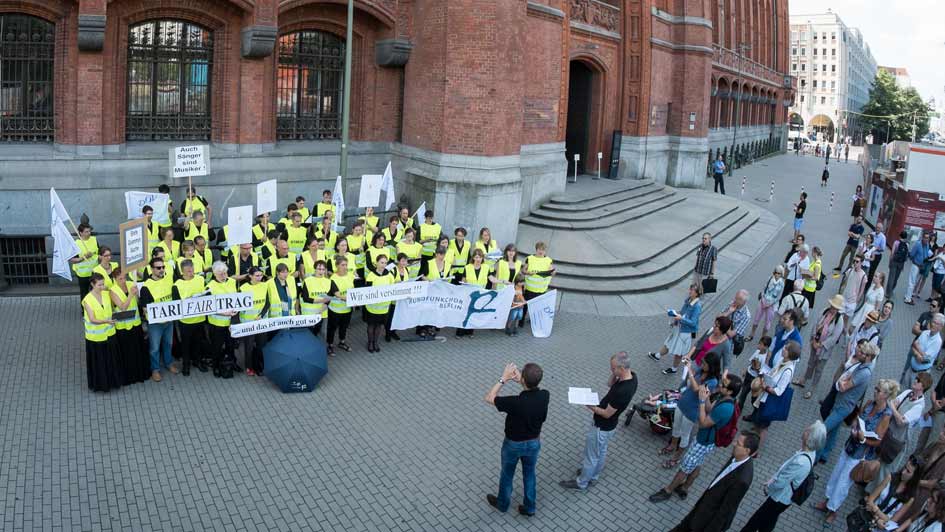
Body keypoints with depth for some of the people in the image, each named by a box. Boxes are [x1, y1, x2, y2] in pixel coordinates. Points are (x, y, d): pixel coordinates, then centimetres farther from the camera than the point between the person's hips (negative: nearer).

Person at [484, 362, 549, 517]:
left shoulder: (515, 402, -38)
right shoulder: (545, 396, -24)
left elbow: (489, 398, -22)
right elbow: (533, 388, 3)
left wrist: (504, 378, -21)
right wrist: (519, 379, -11)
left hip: (514, 444, -4)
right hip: (534, 442, 4)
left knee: (507, 475, 23)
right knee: (529, 474, 26)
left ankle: (502, 503, 45)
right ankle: (529, 507, 41)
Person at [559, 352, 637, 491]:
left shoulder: (622, 391, -40)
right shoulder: (631, 376, -14)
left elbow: (607, 413, -27)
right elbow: (610, 384, 5)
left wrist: (590, 406, -15)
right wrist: (614, 374, -14)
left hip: (602, 427, -9)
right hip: (608, 425, 9)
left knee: (591, 455, 15)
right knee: (601, 451, 30)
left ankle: (581, 483, 36)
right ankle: (593, 475, 51)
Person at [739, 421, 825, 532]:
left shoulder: (800, 462, -39)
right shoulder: (811, 452, -11)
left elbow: (780, 482, -26)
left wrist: (768, 488, -6)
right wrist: (771, 481, 5)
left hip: (780, 498, -7)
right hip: (786, 496, 7)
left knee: (755, 521, 13)